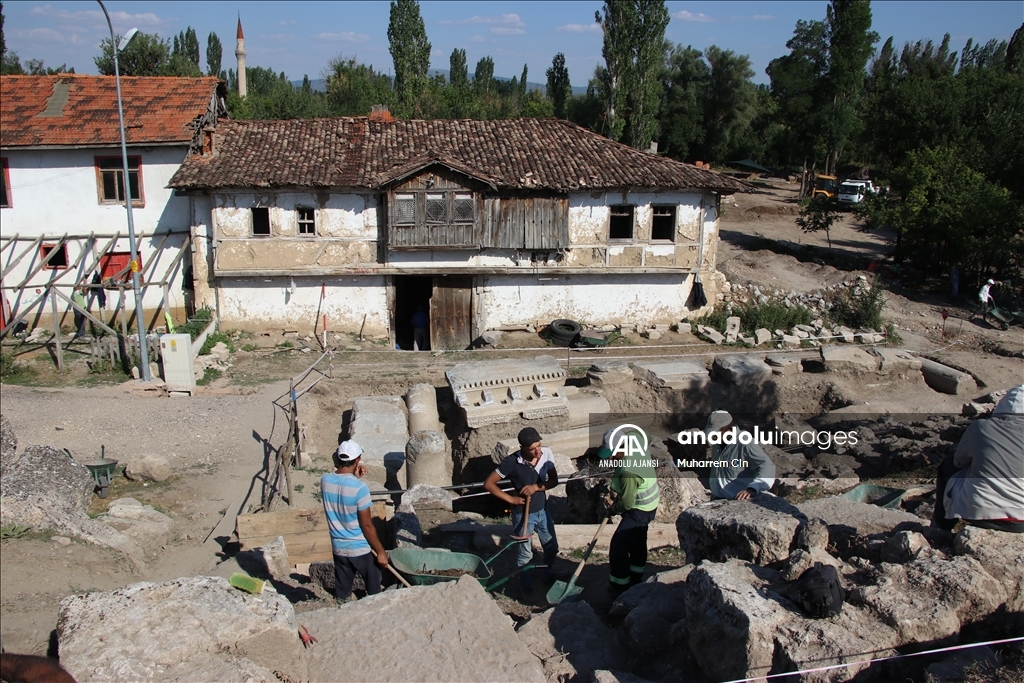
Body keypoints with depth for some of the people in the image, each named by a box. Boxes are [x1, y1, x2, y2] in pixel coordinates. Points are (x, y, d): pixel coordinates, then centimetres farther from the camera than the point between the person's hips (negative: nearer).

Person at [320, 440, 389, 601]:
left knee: (342, 596, 16)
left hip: (338, 549, 5)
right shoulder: (359, 488, -23)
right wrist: (380, 551, -8)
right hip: (361, 549, -5)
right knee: (374, 592, 14)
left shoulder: (325, 480, -7)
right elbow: (367, 525, -18)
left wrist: (354, 477, 1)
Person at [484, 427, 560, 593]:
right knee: (525, 554, 12)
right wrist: (511, 499, -18)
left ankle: (549, 576, 47)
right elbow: (488, 483, -19)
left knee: (552, 548, 20)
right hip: (523, 514, -4)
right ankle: (527, 589, 34)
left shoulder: (547, 453, -14)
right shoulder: (512, 462, -26)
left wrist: (537, 487, -22)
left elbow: (554, 480, -4)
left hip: (542, 510, 5)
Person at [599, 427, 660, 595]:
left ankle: (619, 586, 10)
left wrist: (612, 509, -5)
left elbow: (627, 503, -30)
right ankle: (636, 579, 41)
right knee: (638, 542, 24)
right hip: (648, 506, 10)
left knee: (618, 546, -3)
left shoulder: (628, 471, -36)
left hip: (639, 512, -10)